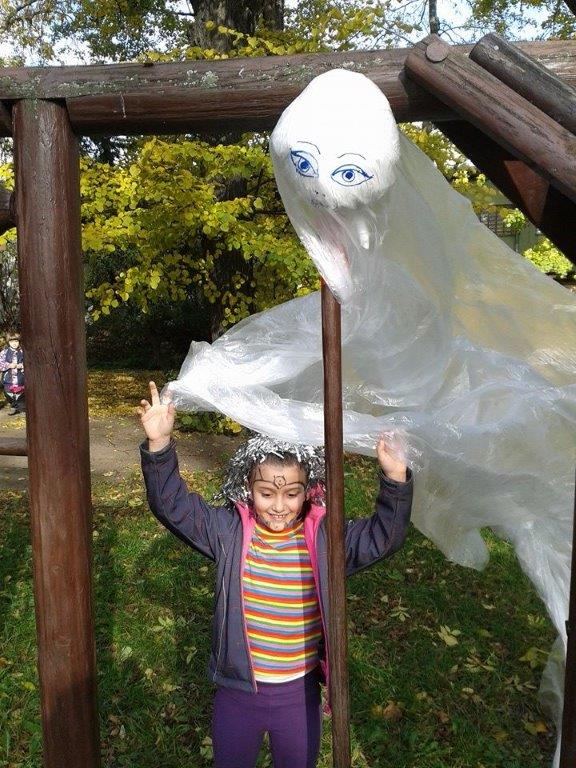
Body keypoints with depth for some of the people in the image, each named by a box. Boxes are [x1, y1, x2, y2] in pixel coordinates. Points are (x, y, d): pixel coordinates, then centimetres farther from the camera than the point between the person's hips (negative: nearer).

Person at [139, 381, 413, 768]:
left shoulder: (325, 536, -13)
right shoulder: (230, 531, -14)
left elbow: (384, 537, -19)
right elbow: (173, 505, -19)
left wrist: (396, 480, -36)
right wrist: (160, 444, -34)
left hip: (300, 693, 0)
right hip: (237, 691, 1)